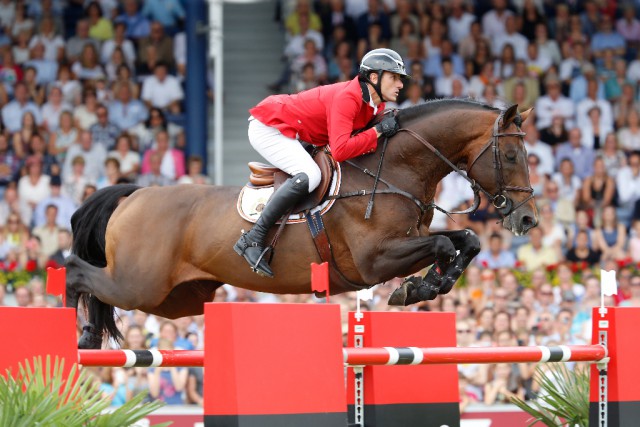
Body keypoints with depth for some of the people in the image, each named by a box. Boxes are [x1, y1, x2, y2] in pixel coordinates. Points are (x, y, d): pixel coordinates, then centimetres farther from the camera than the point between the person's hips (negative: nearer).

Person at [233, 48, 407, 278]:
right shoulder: (347, 98, -29)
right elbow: (340, 150, -39)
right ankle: (252, 239, -28)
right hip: (267, 127, -10)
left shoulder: (376, 103, -1)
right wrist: (378, 131, -31)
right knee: (309, 175, -30)